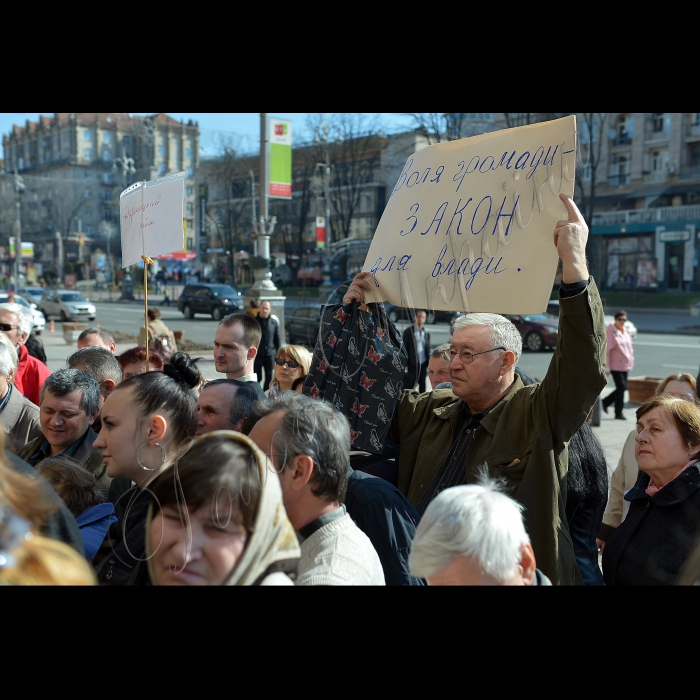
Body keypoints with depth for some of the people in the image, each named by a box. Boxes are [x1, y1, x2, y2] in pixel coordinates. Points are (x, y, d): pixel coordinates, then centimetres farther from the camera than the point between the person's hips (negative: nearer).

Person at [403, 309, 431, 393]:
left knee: (422, 386, 11)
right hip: (412, 364, -5)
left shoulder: (426, 333, 10)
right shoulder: (408, 331, -4)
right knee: (408, 387, -4)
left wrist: (428, 365, 8)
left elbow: (428, 349, 13)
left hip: (423, 364, 5)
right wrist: (404, 365, -12)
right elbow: (404, 349, -6)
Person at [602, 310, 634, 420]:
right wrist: (607, 367, -16)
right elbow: (607, 350, -14)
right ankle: (619, 413, 6)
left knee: (623, 388, 9)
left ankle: (606, 402, 27)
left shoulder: (626, 332, 12)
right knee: (621, 387, -8)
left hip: (625, 365, 8)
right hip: (616, 365, -8)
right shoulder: (611, 332, -11)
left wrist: (631, 361, 15)